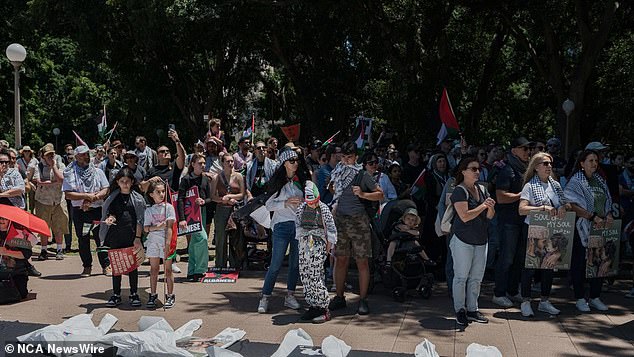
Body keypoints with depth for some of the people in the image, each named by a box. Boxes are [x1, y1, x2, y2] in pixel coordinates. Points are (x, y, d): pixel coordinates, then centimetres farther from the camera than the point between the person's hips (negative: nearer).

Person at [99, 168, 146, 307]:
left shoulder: (137, 198, 3)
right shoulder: (113, 197, 8)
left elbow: (140, 220, 0)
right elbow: (111, 212, 3)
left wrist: (138, 237, -7)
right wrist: (110, 218, -21)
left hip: (131, 235, -2)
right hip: (115, 235, 2)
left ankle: (134, 294, 16)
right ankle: (116, 295, 18)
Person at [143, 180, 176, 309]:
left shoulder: (168, 207, -3)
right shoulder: (149, 210, 6)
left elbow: (169, 227, -10)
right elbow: (146, 228, 1)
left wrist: (167, 243, -19)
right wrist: (157, 227, -18)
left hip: (165, 241, -3)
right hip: (153, 241, 3)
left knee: (168, 269, 2)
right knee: (154, 269, 10)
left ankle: (170, 296, 11)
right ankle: (153, 295, 19)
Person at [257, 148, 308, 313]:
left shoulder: (302, 179, 8)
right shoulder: (278, 181, -2)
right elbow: (269, 204, -3)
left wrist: (303, 202, -3)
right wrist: (286, 203, -16)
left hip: (300, 224, 4)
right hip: (282, 225, -4)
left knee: (296, 263, 9)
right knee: (276, 264, -4)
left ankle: (290, 296, 21)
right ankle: (265, 298, 6)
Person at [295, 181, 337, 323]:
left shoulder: (324, 209, -4)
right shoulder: (301, 208, 7)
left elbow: (331, 229, -1)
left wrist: (328, 249, -2)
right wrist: (300, 241, 13)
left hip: (318, 246, -5)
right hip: (304, 246, 5)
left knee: (315, 277, -11)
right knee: (305, 277, 4)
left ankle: (324, 309, -4)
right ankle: (313, 307, 15)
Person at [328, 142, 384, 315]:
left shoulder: (362, 175, -2)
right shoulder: (336, 173, 10)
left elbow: (380, 194, 1)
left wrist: (363, 194, -15)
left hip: (359, 221, -3)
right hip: (339, 220, 4)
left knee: (362, 262, -1)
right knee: (340, 260, 6)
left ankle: (363, 300, 7)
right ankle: (339, 297, 18)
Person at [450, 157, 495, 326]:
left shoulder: (482, 189, 11)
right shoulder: (459, 191, -11)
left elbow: (490, 216, 11)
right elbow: (465, 216, -21)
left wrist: (491, 208, -11)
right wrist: (483, 206, -14)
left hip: (481, 240, 7)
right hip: (463, 240, -7)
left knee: (476, 277, 11)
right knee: (461, 277, 0)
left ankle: (472, 310, 20)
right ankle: (460, 311, 10)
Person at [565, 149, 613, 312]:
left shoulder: (600, 181, 14)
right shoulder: (576, 181, -6)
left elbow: (607, 202, 19)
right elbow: (573, 205, -16)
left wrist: (609, 215, -1)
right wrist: (593, 217, -20)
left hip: (601, 228, 6)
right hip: (582, 228, -6)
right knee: (580, 263, 0)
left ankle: (595, 297, 21)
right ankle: (580, 299, 10)